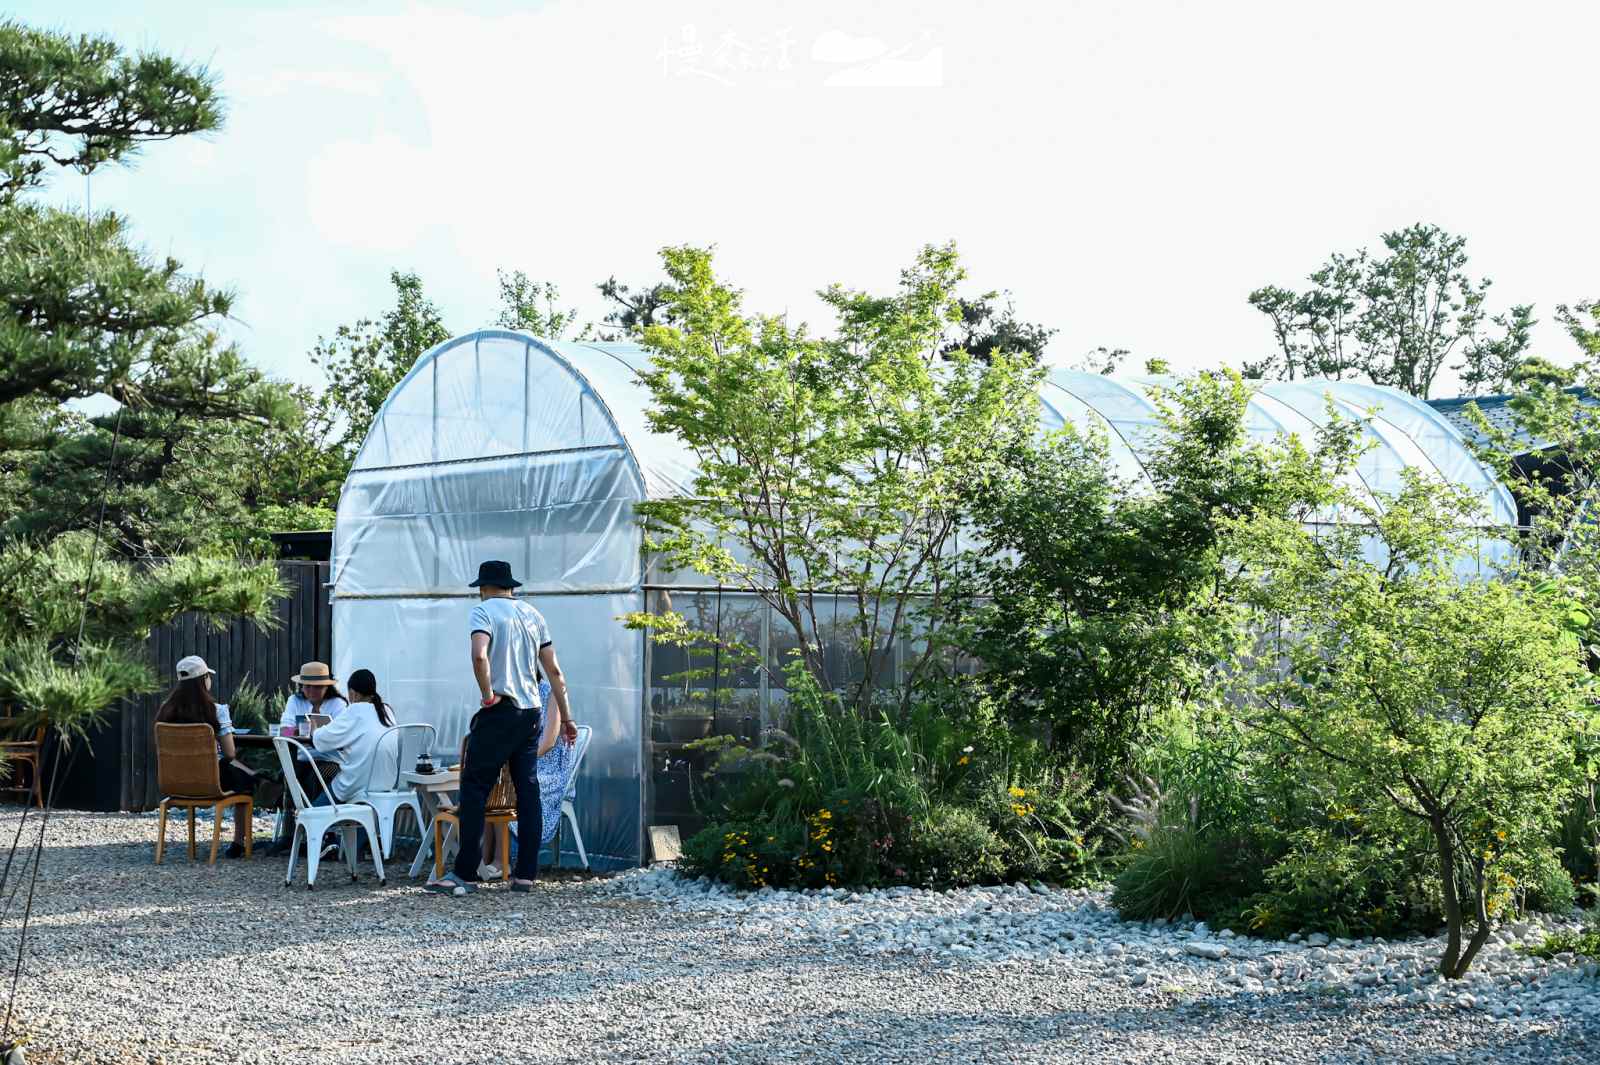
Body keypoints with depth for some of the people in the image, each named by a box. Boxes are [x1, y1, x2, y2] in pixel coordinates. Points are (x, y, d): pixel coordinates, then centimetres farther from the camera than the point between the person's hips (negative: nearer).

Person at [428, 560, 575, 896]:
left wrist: (487, 694, -11)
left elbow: (480, 656, -24)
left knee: (475, 789, -2)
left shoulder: (484, 611, -3)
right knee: (528, 791, 8)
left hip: (499, 713, -6)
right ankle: (525, 874, 8)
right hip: (532, 713, 6)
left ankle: (465, 875, -5)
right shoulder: (532, 614, 14)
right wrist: (566, 718, 18)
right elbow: (554, 672, 14)